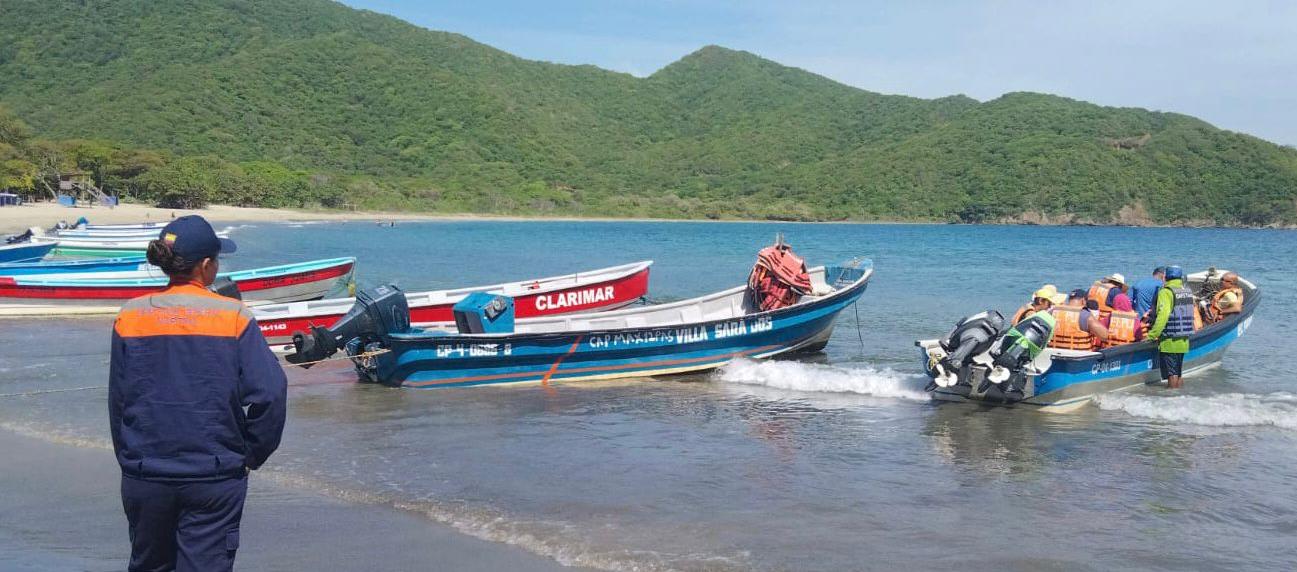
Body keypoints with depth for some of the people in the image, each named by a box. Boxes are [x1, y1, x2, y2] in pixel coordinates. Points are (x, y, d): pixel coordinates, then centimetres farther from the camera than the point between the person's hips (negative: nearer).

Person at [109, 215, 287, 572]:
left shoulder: (130, 317, -2)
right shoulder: (233, 316, -10)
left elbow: (117, 399, 5)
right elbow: (270, 392, -16)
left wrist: (128, 458, 17)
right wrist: (252, 455, -2)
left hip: (143, 477, 3)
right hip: (215, 478, -3)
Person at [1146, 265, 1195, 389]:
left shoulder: (1166, 292, -13)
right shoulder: (1188, 292, 10)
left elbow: (1162, 316, -22)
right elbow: (1190, 316, 16)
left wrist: (1152, 335, -19)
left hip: (1169, 341, -7)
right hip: (1184, 341, 7)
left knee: (1171, 374, -3)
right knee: (1179, 375, 15)